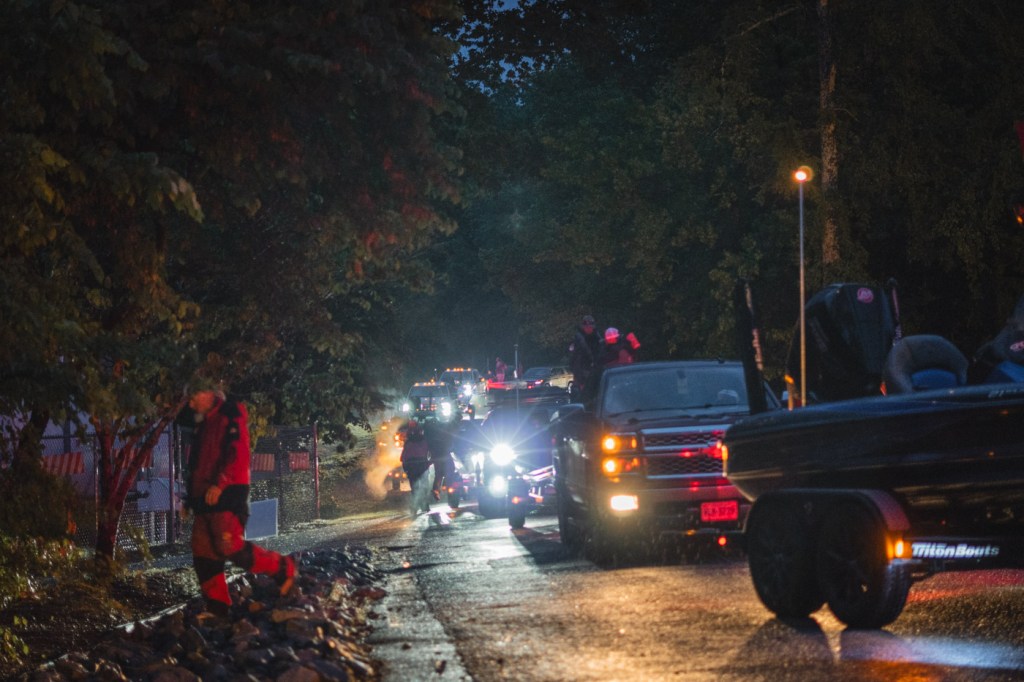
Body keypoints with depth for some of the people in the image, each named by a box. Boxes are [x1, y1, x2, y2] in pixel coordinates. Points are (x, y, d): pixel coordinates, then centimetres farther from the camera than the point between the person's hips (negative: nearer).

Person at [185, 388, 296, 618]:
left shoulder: (230, 416, -7)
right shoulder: (205, 424, 23)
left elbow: (239, 454, -20)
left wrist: (219, 484, -26)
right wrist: (192, 496, 23)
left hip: (226, 495, -10)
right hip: (206, 498, 10)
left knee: (231, 548, -17)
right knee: (203, 553, 3)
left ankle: (282, 567, 0)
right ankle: (217, 606, 5)